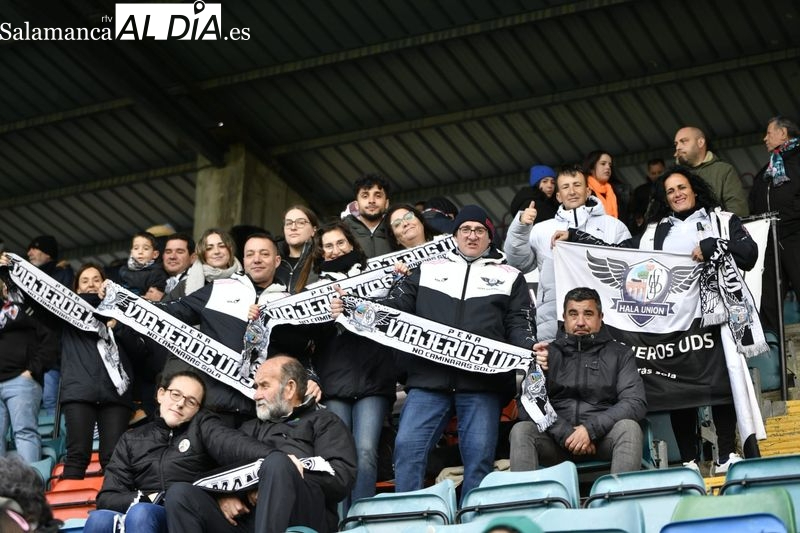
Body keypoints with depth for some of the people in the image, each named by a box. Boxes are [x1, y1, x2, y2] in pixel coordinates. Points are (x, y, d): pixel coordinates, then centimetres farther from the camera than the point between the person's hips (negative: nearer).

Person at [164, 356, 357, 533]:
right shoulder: (252, 428, 36)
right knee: (180, 493, -19)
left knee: (277, 462, -33)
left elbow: (341, 477, 2)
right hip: (245, 517, 5)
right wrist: (223, 495, -1)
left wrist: (286, 479, -8)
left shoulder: (324, 422, 20)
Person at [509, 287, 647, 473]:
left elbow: (636, 403, -3)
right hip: (556, 438, 1)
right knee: (521, 430, -27)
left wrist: (591, 429, -16)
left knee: (628, 428, -31)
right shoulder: (548, 354, 11)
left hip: (602, 436, -1)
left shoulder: (620, 354, 10)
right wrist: (565, 433, -15)